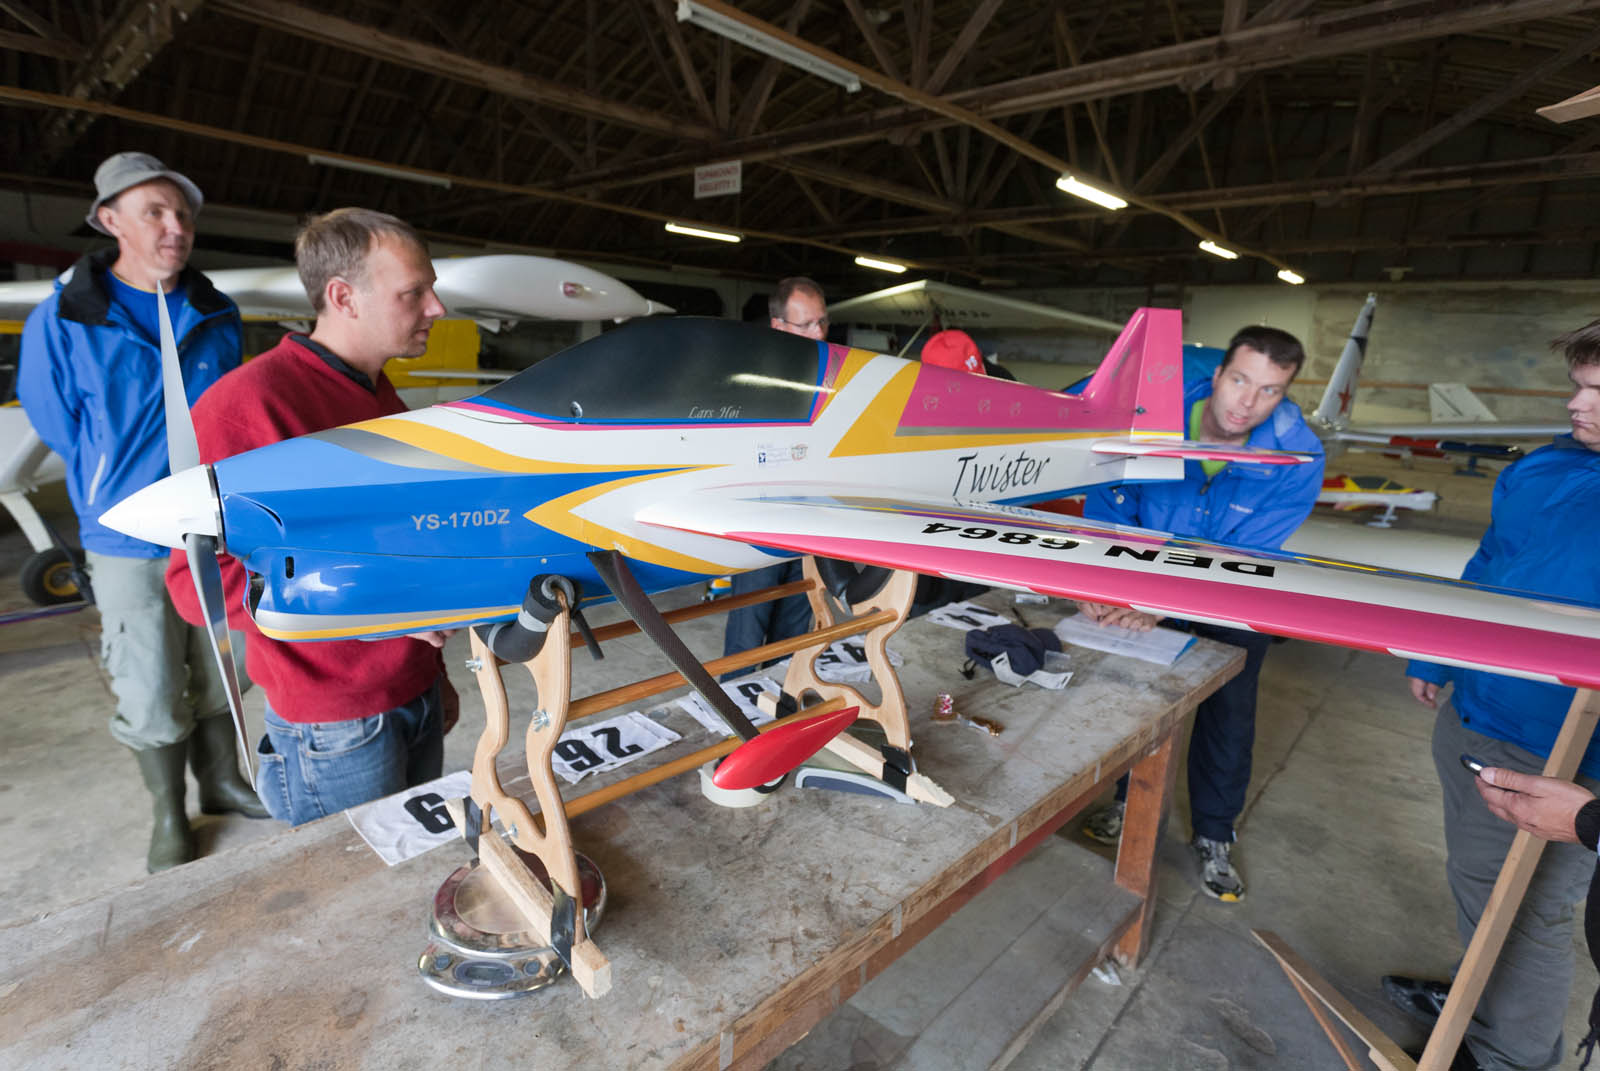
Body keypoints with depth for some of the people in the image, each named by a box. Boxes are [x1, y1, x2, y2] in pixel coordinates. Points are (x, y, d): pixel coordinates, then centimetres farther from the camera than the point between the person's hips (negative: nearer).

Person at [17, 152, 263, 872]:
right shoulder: (61, 322, -7)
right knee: (150, 698, 7)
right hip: (130, 545, -2)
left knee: (222, 677, 16)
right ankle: (168, 816, 28)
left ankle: (221, 782, 36)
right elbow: (59, 429, 3)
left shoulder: (218, 318, 1)